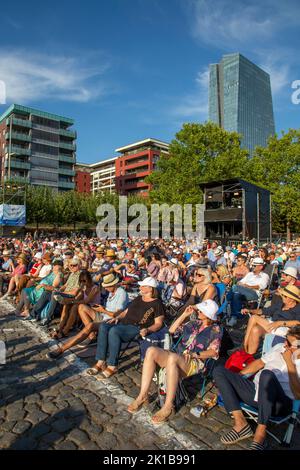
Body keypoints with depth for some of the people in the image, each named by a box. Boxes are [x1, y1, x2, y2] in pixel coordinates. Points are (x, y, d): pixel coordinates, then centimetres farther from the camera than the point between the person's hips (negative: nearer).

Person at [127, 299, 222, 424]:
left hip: (196, 363, -5)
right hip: (177, 358, 6)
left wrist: (195, 354, -20)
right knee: (151, 351, -23)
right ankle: (143, 395, -21)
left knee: (172, 357, -40)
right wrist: (185, 314, 16)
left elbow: (213, 352, -5)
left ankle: (168, 406, -32)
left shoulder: (215, 330, 6)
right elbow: (172, 330, 22)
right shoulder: (194, 323, 20)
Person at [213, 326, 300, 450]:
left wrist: (289, 363, -11)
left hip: (280, 403, -6)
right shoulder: (279, 347, 16)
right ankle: (240, 422, -18)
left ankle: (261, 433, -25)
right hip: (256, 391, 6)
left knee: (267, 374, -39)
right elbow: (259, 363, 22)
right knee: (218, 370, -11)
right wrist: (234, 378, 16)